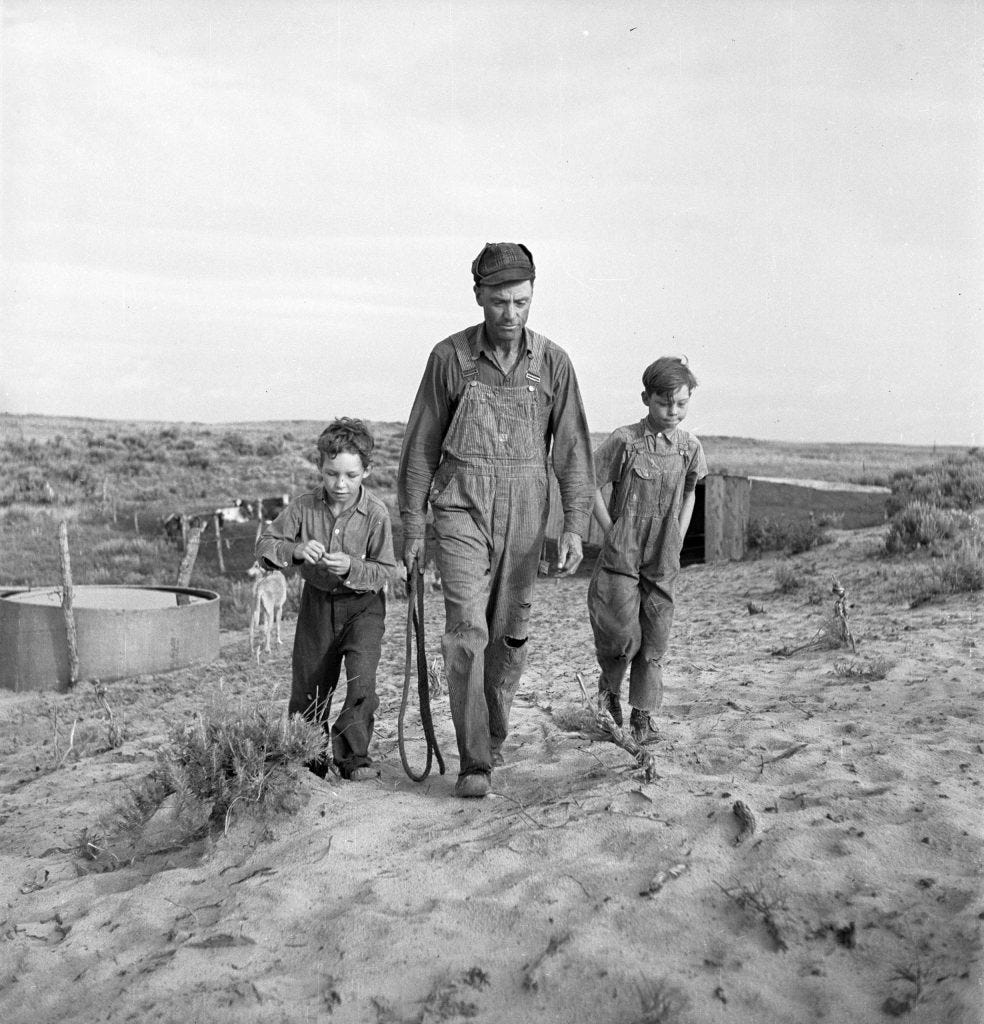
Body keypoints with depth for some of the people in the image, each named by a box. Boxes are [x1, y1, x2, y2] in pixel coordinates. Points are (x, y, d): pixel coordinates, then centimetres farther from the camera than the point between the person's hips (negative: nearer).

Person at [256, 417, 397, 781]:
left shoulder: (375, 513, -17)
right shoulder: (304, 507, -11)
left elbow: (385, 570, -13)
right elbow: (264, 544, -9)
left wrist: (352, 567, -31)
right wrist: (296, 550, -28)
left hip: (363, 604, -2)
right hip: (317, 601, 3)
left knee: (361, 677, -19)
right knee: (307, 686, 10)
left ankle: (352, 755, -5)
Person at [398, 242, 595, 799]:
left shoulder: (553, 361, 1)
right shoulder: (450, 356, -3)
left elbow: (572, 448, 1)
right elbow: (421, 445, 3)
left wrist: (576, 526, -7)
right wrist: (412, 527, 3)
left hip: (524, 513, 2)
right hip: (461, 507, -2)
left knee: (510, 633, 10)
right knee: (467, 628, -12)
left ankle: (494, 734, 32)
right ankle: (474, 762, -5)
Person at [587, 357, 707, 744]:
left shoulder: (689, 447, 3)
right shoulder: (625, 440, -10)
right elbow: (591, 484, -5)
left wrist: (678, 537, 9)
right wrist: (612, 533, -6)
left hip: (663, 561, 4)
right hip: (622, 555, -3)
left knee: (655, 640, 5)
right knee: (624, 635, -5)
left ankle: (642, 716, 18)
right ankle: (609, 684, 27)